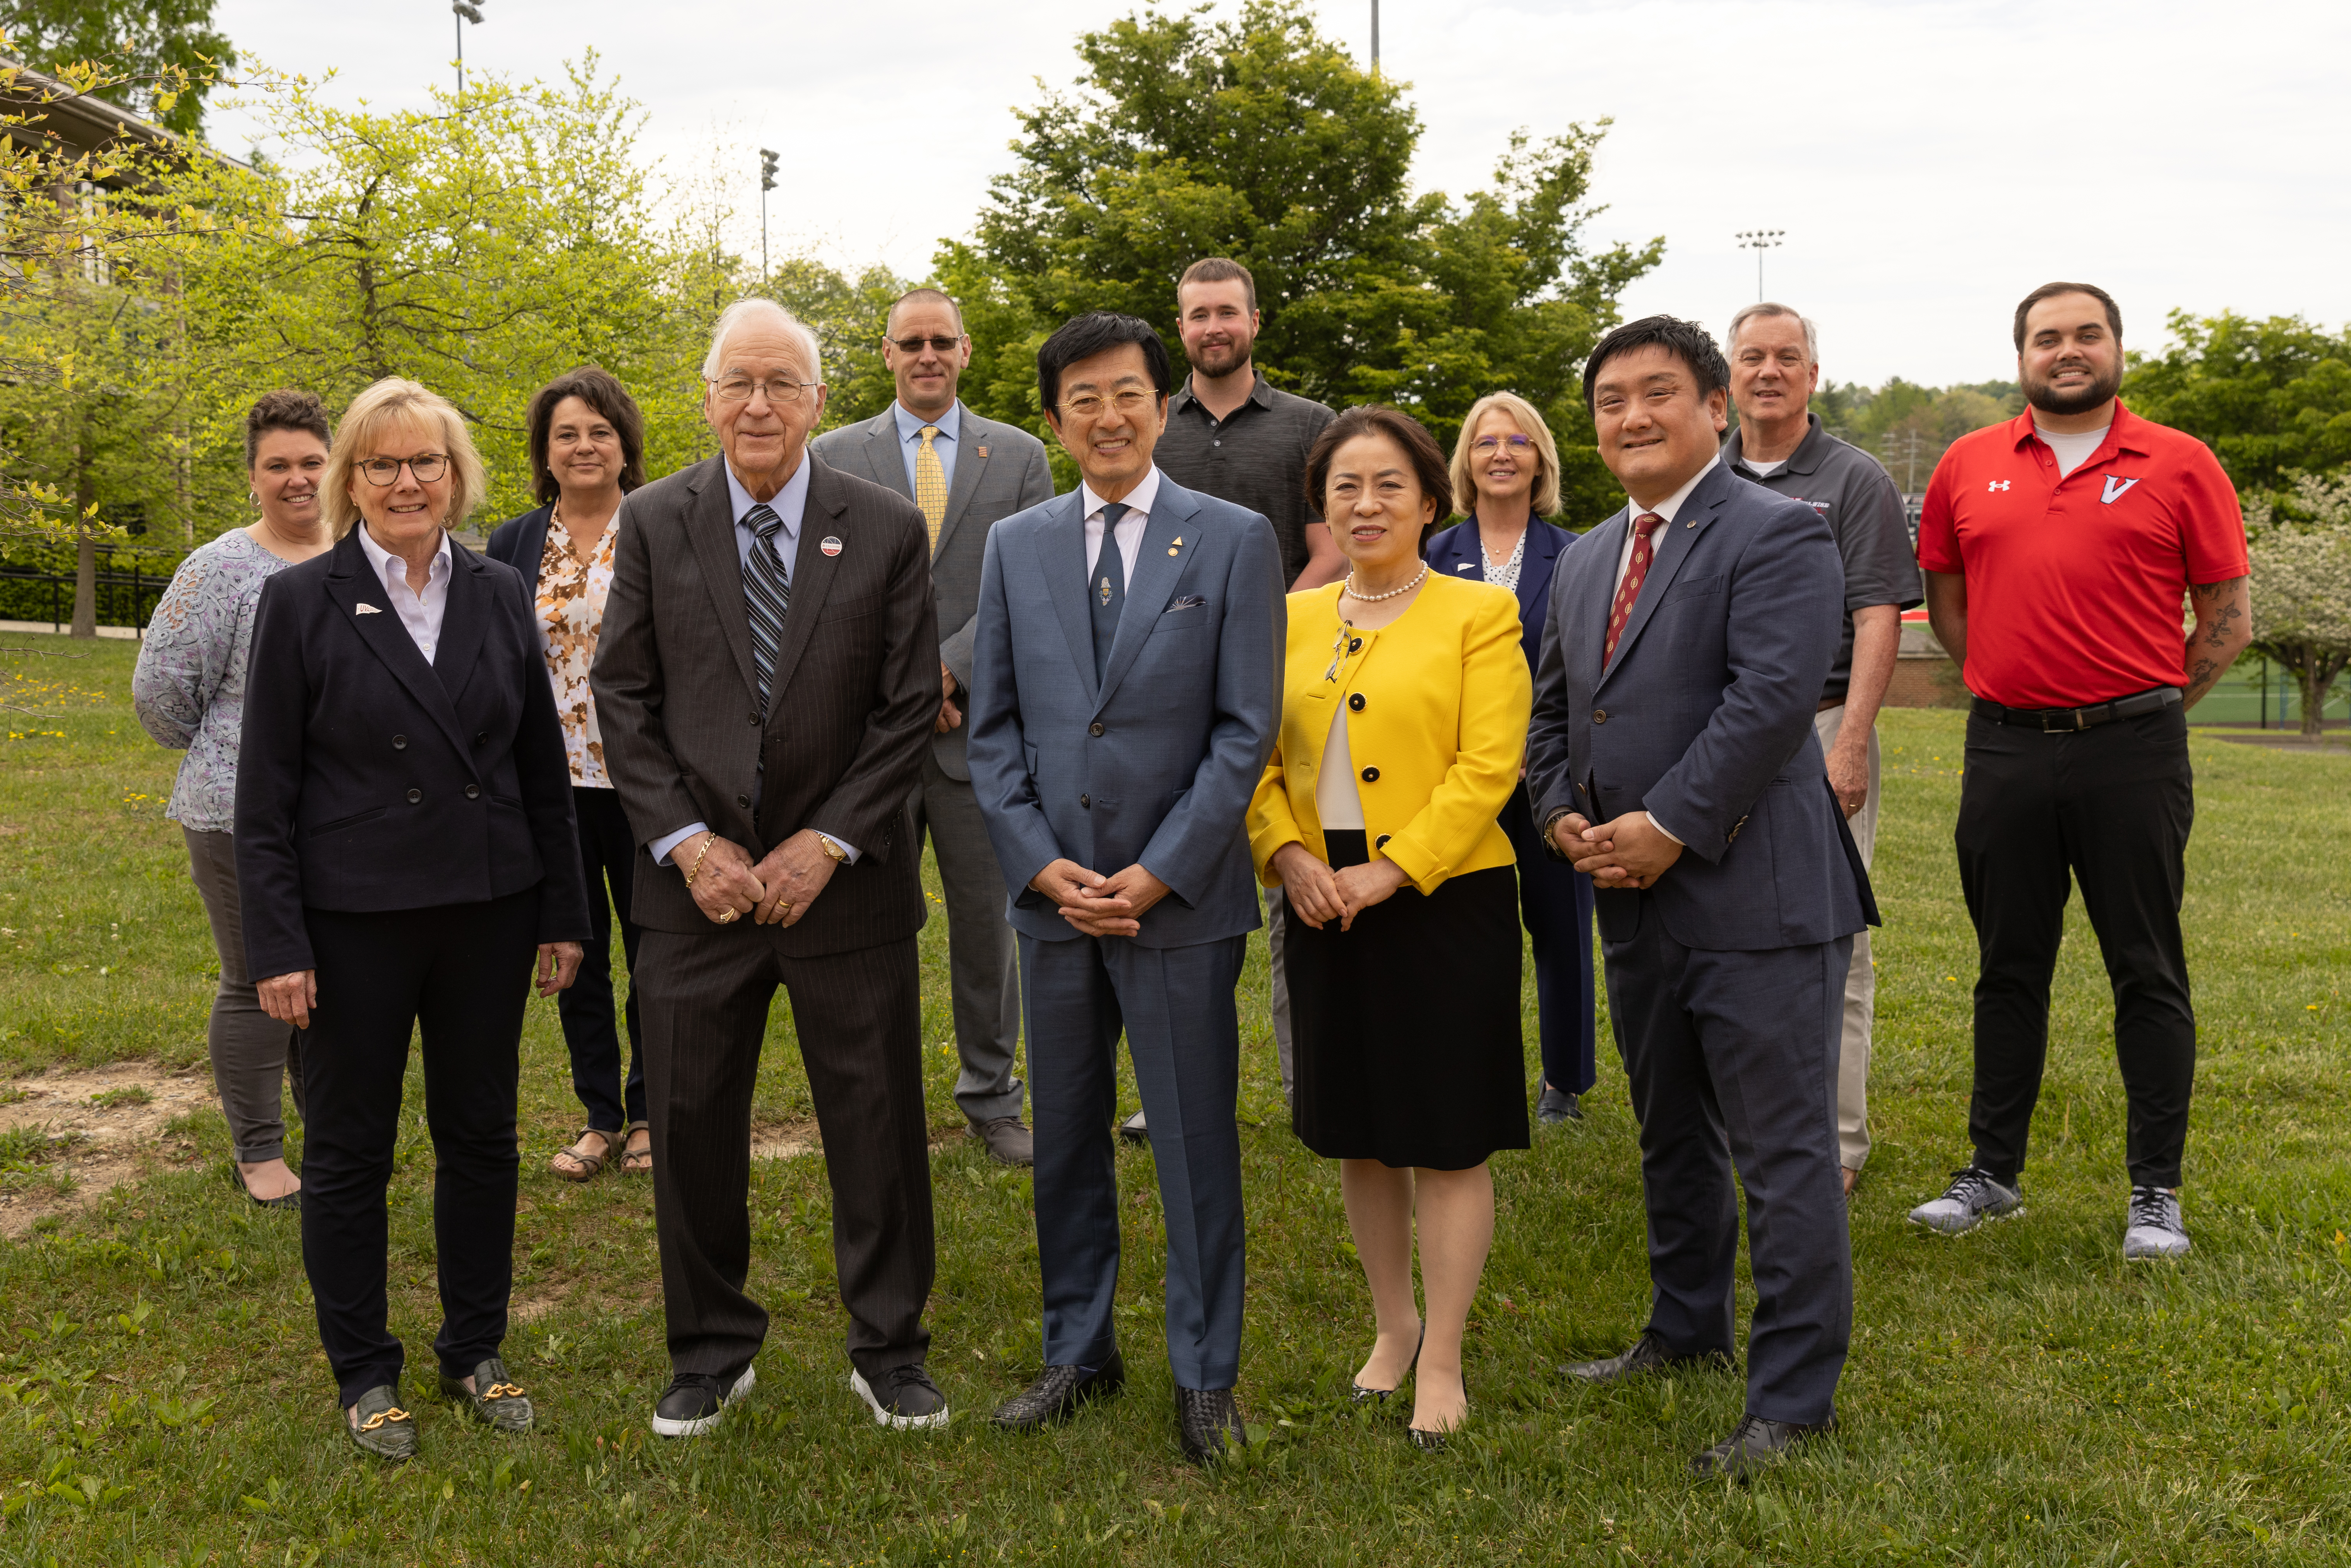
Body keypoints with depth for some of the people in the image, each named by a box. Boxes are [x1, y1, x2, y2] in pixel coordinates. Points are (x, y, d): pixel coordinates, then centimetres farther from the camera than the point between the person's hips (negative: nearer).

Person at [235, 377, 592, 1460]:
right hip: (353, 921, -3)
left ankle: (475, 1349, 29)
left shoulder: (499, 595, 4)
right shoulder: (300, 602, -4)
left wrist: (563, 913, 6)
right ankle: (364, 1372, 25)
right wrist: (277, 946, -9)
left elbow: (543, 764, 8)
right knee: (349, 1150, 9)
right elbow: (265, 793, -5)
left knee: (481, 1136, 11)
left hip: (488, 912, 3)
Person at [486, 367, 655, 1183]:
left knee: (654, 948, 7)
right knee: (577, 952, 10)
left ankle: (648, 1114, 23)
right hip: (553, 781, 3)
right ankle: (600, 1117, 24)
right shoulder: (513, 545, 6)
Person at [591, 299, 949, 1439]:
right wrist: (684, 841, -8)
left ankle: (888, 1351, 25)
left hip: (844, 879, -1)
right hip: (698, 882, 1)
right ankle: (711, 1354, 28)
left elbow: (910, 706, -3)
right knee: (691, 1128, 9)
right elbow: (623, 697, 1)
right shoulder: (652, 523, 2)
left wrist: (828, 842, -10)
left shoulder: (887, 530, -1)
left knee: (878, 1126, 7)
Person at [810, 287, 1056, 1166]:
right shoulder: (835, 457, 6)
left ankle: (992, 1101, 23)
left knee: (987, 921, 9)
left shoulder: (1019, 456, 7)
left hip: (980, 727, 0)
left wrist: (946, 670, -13)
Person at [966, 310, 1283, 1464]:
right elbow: (995, 725, 8)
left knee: (1197, 1143, 5)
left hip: (1182, 897, -3)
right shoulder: (1015, 545, 8)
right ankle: (1078, 1352, 30)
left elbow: (1247, 728, -5)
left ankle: (1206, 1375, 20)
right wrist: (1041, 862, -5)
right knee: (1065, 1140, 13)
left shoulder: (1235, 541, -1)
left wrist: (1158, 873, -12)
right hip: (1053, 893, 3)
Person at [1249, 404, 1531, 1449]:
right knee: (1357, 1134, 14)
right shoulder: (1293, 619, 11)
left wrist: (1389, 870, -17)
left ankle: (1441, 1362, 15)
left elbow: (1488, 766, -11)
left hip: (1444, 903, -4)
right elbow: (1258, 753, 9)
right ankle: (1392, 1327, 32)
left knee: (1447, 1138, 2)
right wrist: (1286, 853, -8)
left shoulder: (1479, 615, -2)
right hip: (1326, 910, 5)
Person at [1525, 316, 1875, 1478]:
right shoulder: (1586, 560, 16)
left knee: (1783, 1154, -2)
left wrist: (1667, 826, -20)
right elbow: (1553, 709, 20)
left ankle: (1794, 1399, 9)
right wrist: (1563, 815, 2)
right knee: (1671, 1137, 21)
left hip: (1755, 898, -8)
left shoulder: (1775, 536, -9)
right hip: (1637, 902, 8)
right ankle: (1687, 1330, 38)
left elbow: (1771, 700, -21)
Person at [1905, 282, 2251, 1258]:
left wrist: (2143, 708, 2)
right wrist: (2012, 686, 10)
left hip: (2132, 752, -2)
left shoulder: (2179, 465, 1)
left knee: (2148, 973, 3)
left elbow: (2230, 618, 3)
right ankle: (1993, 1174, 22)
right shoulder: (1969, 466, 7)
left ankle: (2156, 1193, 13)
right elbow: (1945, 601, 17)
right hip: (2005, 751, 3)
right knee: (2008, 969, 11)